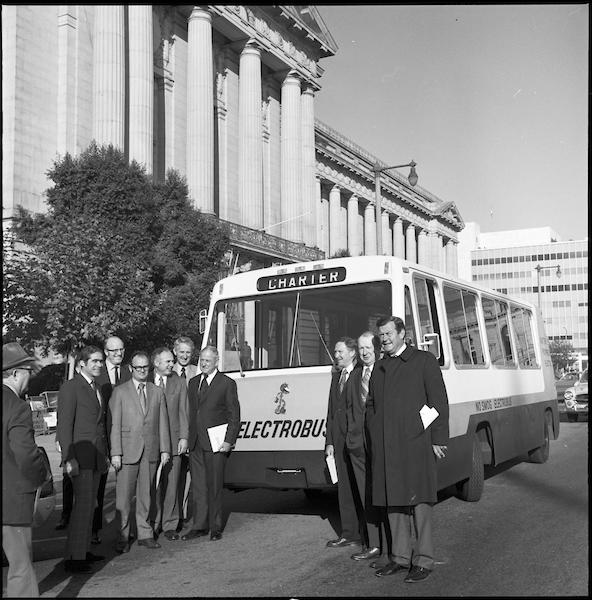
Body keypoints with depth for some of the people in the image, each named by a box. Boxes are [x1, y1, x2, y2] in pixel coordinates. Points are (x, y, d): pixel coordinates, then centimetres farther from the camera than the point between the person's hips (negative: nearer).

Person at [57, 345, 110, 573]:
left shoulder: (97, 388, 16)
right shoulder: (70, 388, -9)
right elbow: (64, 425, -13)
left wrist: (106, 453, 17)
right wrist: (68, 458, -18)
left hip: (97, 456, 8)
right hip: (80, 455, -8)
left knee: (90, 504, 11)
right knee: (83, 503, -9)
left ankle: (83, 550, 20)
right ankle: (74, 557, -2)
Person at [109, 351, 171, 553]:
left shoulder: (158, 392, 11)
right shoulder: (120, 392, 1)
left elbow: (163, 423, 10)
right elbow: (115, 424, -2)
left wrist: (165, 449, 5)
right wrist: (115, 453, -8)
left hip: (151, 451, 3)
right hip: (128, 451, -3)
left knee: (146, 495, 9)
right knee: (123, 496, -1)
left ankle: (145, 534, 19)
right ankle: (123, 536, 10)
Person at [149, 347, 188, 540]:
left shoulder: (179, 383, 8)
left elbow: (183, 412, 6)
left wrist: (184, 437, -2)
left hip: (173, 440, 1)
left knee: (171, 484, 3)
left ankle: (169, 525, 14)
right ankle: (153, 524, 16)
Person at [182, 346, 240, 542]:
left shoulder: (227, 383, -3)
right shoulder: (193, 383, 14)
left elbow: (234, 416, -5)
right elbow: (190, 413, 15)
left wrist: (229, 441, -12)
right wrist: (186, 439, 7)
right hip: (195, 444, 5)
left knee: (214, 486, 2)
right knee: (198, 487, 9)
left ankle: (215, 527, 12)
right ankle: (199, 526, 18)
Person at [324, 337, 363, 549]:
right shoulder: (336, 376, 19)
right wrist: (329, 441, 13)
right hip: (340, 440, 7)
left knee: (361, 487, -2)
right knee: (344, 487, 9)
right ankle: (349, 533, 16)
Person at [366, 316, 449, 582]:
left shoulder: (424, 361, 1)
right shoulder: (379, 367, 17)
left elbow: (439, 402, -3)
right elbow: (370, 405, 21)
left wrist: (437, 439, -9)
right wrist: (374, 438, 11)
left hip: (415, 444, -5)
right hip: (384, 448, 6)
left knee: (418, 501, -2)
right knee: (393, 503, 9)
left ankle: (424, 560, 8)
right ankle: (401, 557, 20)